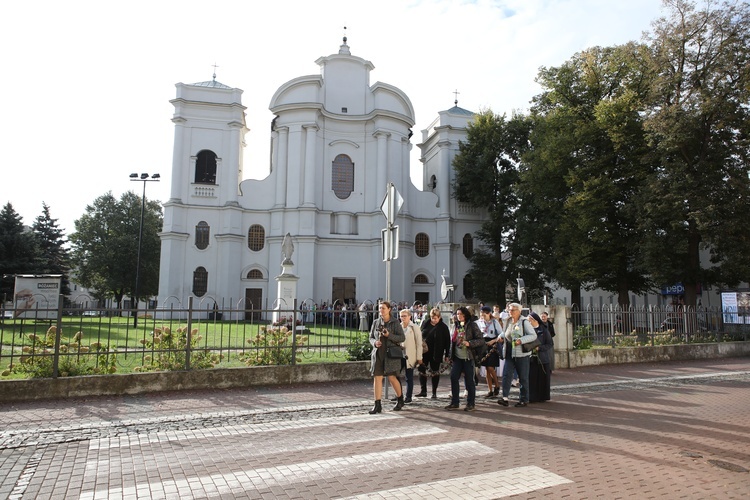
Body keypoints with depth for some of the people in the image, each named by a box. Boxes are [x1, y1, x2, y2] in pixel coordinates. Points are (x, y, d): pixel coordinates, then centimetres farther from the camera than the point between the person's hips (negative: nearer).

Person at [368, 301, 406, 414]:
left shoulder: (395, 322, -2)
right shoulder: (376, 322, 9)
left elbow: (402, 337, -5)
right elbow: (371, 337, 16)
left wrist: (389, 335, -18)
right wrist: (375, 342, -7)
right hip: (378, 353, 4)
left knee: (392, 378, -1)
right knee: (377, 378, -2)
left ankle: (400, 399, 24)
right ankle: (377, 405, 3)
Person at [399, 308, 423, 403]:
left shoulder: (414, 328, -4)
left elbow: (419, 343, -4)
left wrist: (419, 358, -8)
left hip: (409, 356, -4)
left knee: (409, 378, 4)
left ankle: (408, 397, 12)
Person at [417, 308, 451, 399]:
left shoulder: (443, 327, -6)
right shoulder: (425, 324, 3)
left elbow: (447, 342, -4)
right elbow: (419, 336, 9)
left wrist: (447, 355, -7)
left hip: (436, 353, -3)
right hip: (424, 352, 3)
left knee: (435, 372, 5)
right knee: (421, 370, 3)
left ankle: (434, 392, 15)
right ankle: (423, 391, 14)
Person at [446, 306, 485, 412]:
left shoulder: (472, 325, -6)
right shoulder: (456, 325, 11)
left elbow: (481, 340, -10)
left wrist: (469, 343, -23)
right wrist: (450, 355, 13)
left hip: (468, 357, -5)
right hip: (457, 357, 5)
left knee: (469, 380, 1)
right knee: (453, 377, 1)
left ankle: (470, 404, 13)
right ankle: (454, 402, 12)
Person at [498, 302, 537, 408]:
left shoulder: (524, 322, -8)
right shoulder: (508, 321, 12)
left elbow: (533, 335, -13)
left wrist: (521, 340, -22)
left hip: (522, 354, -6)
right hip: (509, 354, 6)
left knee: (523, 377, 4)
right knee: (506, 374, -6)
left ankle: (524, 399, 16)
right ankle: (505, 398, -7)